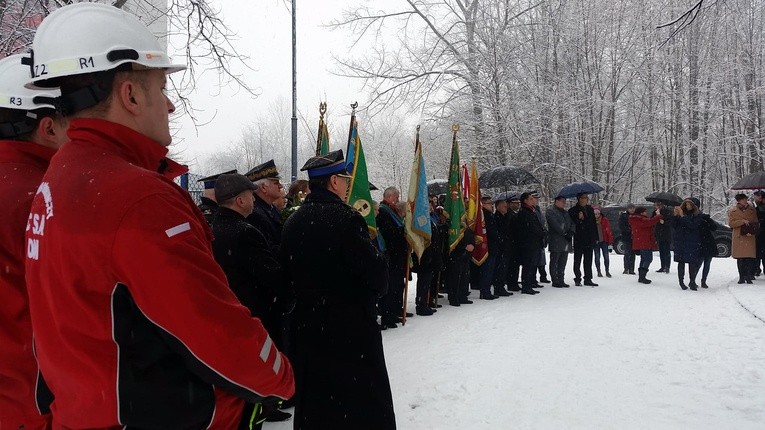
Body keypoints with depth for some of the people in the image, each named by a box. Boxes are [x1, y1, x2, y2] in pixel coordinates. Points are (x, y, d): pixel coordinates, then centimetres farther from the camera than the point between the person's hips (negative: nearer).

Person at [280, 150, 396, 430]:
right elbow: (377, 275, -18)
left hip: (306, 326, 7)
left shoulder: (292, 223, 4)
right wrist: (373, 292, 3)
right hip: (351, 330, -7)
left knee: (313, 403, 18)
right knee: (365, 406, 5)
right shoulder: (345, 219, -18)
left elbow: (287, 273, 9)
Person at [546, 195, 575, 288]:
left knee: (562, 263, 10)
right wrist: (564, 234, -16)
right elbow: (555, 225, -15)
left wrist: (571, 232, -7)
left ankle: (561, 280, 15)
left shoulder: (565, 212, 21)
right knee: (554, 262, -1)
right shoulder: (550, 211, -4)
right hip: (556, 242, -8)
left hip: (566, 243, 8)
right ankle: (555, 281, 2)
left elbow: (572, 223, 13)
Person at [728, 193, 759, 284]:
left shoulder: (752, 209, 7)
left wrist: (751, 231, -6)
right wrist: (742, 221, -15)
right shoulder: (732, 211, 4)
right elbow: (731, 223, -3)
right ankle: (742, 277, 10)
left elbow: (756, 223, 11)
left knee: (750, 257, -7)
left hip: (750, 237, 1)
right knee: (740, 258, 2)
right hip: (738, 238, 0)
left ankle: (749, 276, -2)